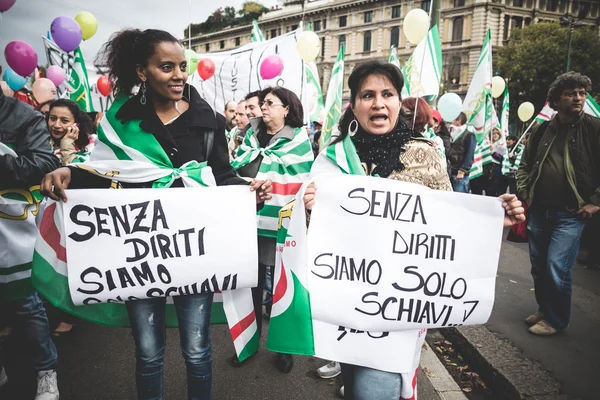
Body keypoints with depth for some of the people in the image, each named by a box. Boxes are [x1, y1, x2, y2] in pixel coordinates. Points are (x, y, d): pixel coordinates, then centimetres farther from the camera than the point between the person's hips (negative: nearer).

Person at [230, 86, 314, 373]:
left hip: (284, 225, -4)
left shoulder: (298, 138, -1)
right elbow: (237, 169, 9)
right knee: (253, 283, 14)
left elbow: (304, 182, -4)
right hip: (253, 221, 4)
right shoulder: (252, 134, 11)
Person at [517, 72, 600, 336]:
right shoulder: (543, 130, 7)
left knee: (557, 267, -9)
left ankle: (556, 319, 12)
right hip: (539, 211, 5)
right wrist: (525, 193, 8)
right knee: (538, 267, 13)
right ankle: (544, 310, 33)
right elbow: (525, 164, 17)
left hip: (570, 214, -4)